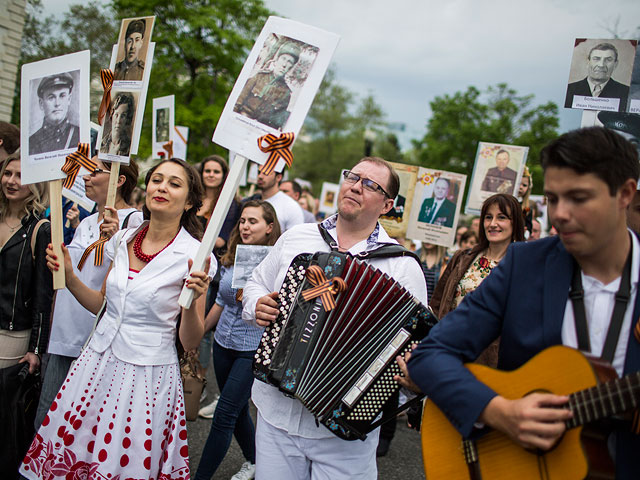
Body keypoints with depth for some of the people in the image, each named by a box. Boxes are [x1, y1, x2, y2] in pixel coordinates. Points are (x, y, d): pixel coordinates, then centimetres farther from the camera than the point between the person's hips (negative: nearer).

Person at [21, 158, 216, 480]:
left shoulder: (195, 256, -12)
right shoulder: (123, 240, 3)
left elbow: (190, 342, -10)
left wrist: (192, 300, -28)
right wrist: (68, 276, 2)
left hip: (148, 374, -5)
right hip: (99, 363, 5)